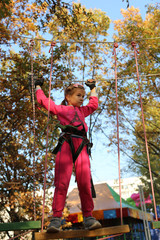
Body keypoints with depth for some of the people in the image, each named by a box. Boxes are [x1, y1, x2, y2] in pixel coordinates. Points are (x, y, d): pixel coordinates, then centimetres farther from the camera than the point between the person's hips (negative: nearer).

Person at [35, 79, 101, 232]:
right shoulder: (60, 109, 20)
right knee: (61, 182, -11)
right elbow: (43, 100, 24)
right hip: (66, 145, -4)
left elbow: (94, 104, 47)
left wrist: (93, 88, 55)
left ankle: (88, 217, -1)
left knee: (85, 183, -5)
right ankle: (56, 217, -8)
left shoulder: (83, 110, 33)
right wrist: (38, 87, 38)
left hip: (82, 146, 4)